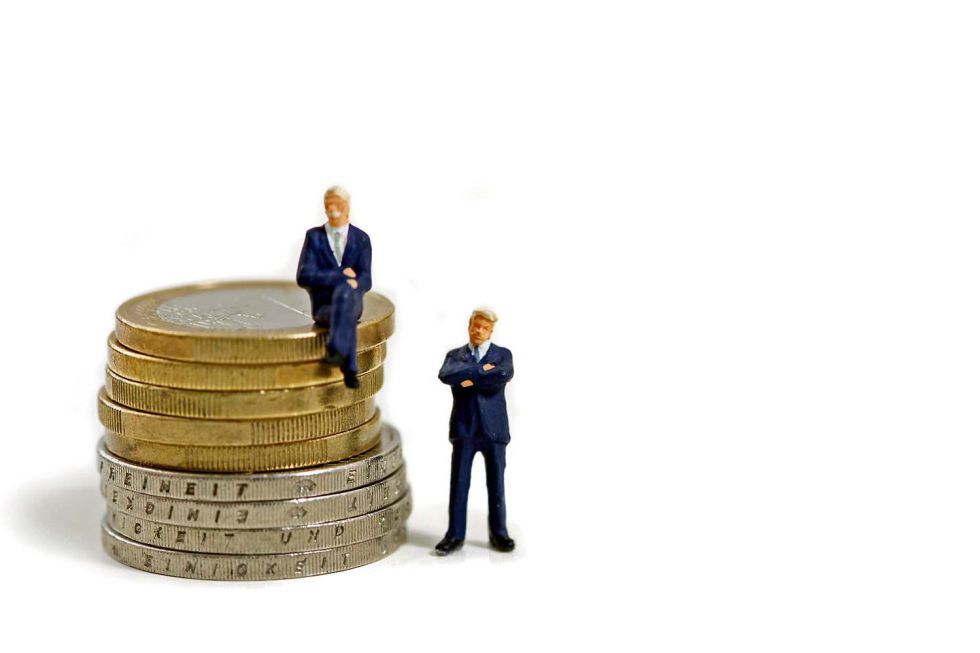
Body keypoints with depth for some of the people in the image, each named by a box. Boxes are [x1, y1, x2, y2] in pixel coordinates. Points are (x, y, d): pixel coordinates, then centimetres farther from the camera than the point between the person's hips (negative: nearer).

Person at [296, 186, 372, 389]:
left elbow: (365, 280, 1)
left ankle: (336, 350, -50)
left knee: (344, 291, -38)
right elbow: (303, 277, -4)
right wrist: (340, 275, -15)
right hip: (323, 306, 0)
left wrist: (349, 285, -24)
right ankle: (349, 370, -47)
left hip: (352, 301, 0)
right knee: (347, 316, -37)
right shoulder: (314, 236, 7)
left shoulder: (361, 239, 10)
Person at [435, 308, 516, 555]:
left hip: (493, 429, -1)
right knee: (458, 483, 1)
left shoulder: (502, 354, 7)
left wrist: (471, 379, -11)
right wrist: (481, 370, -15)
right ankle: (455, 535, 7)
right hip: (464, 429, 1)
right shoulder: (455, 356, 11)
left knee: (496, 483, 5)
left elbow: (505, 374, -15)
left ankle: (498, 534, 14)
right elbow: (446, 375, -11)